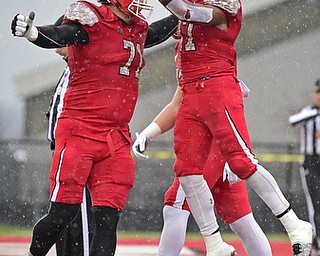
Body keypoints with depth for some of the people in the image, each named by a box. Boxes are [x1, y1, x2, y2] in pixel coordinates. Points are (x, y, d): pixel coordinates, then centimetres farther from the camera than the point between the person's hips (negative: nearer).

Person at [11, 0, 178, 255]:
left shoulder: (137, 28, 15)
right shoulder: (92, 21, -9)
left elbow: (154, 35, 40)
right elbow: (59, 36, -29)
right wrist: (31, 32, -48)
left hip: (116, 140, 7)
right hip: (80, 132, -7)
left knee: (108, 217, -2)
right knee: (63, 212, -7)